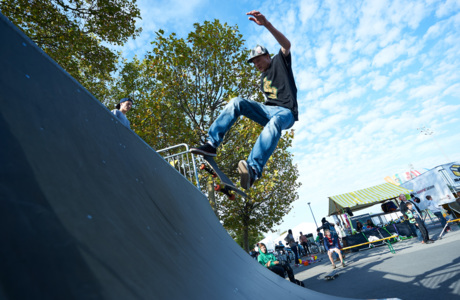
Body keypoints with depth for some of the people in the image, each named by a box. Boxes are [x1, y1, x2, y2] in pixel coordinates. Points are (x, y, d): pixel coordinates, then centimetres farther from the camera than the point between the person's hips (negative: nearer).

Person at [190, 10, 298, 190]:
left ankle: (253, 170, -59)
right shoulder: (263, 80, 25)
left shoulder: (280, 61, 7)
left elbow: (286, 45, -14)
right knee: (237, 102, -15)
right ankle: (212, 143, -26)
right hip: (268, 110, 6)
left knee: (274, 123, -42)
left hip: (285, 112, -5)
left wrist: (267, 24, -27)